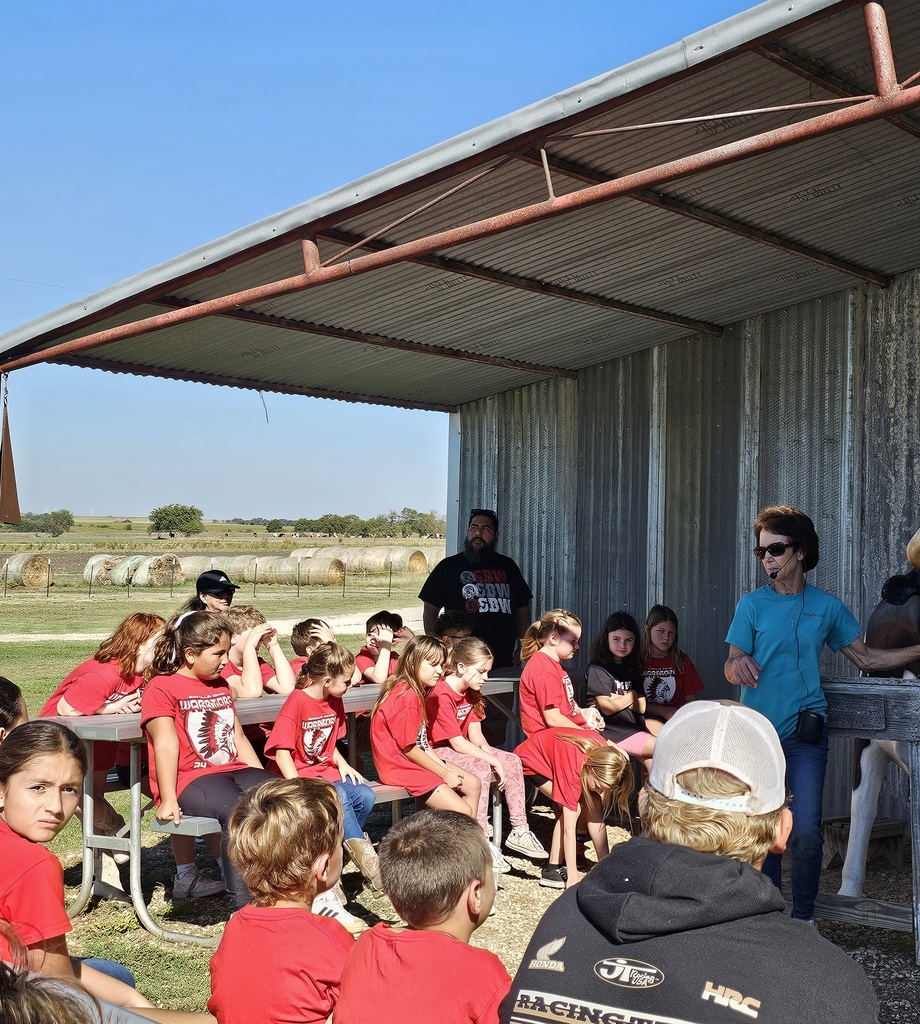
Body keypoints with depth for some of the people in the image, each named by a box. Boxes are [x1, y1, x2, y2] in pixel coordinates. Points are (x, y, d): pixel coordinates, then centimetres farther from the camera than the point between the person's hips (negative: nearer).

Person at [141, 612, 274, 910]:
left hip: (235, 771, 7)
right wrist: (168, 800, -20)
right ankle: (244, 907, -34)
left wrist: (262, 781, 13)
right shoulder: (161, 688, 0)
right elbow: (166, 744, -12)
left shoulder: (221, 686, 25)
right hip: (190, 780, -7)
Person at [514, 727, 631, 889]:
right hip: (530, 759, -7)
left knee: (591, 807, -10)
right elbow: (569, 828, -37)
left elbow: (596, 817, -16)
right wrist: (573, 876, -36)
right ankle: (552, 871, -16)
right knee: (573, 809, -24)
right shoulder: (572, 769, -41)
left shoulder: (602, 756, -23)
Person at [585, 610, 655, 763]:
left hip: (637, 729, 7)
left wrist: (616, 699, -8)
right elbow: (608, 708, -13)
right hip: (615, 734, -7)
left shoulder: (632, 669, 16)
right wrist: (630, 696, 1)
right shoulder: (597, 669, -6)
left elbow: (641, 707, 7)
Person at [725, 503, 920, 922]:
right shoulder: (751, 605, 2)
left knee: (806, 831, -8)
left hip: (804, 733, 0)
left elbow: (865, 658, 11)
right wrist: (738, 665, -24)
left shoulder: (827, 606, 6)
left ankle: (803, 919, 10)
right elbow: (731, 668, -1)